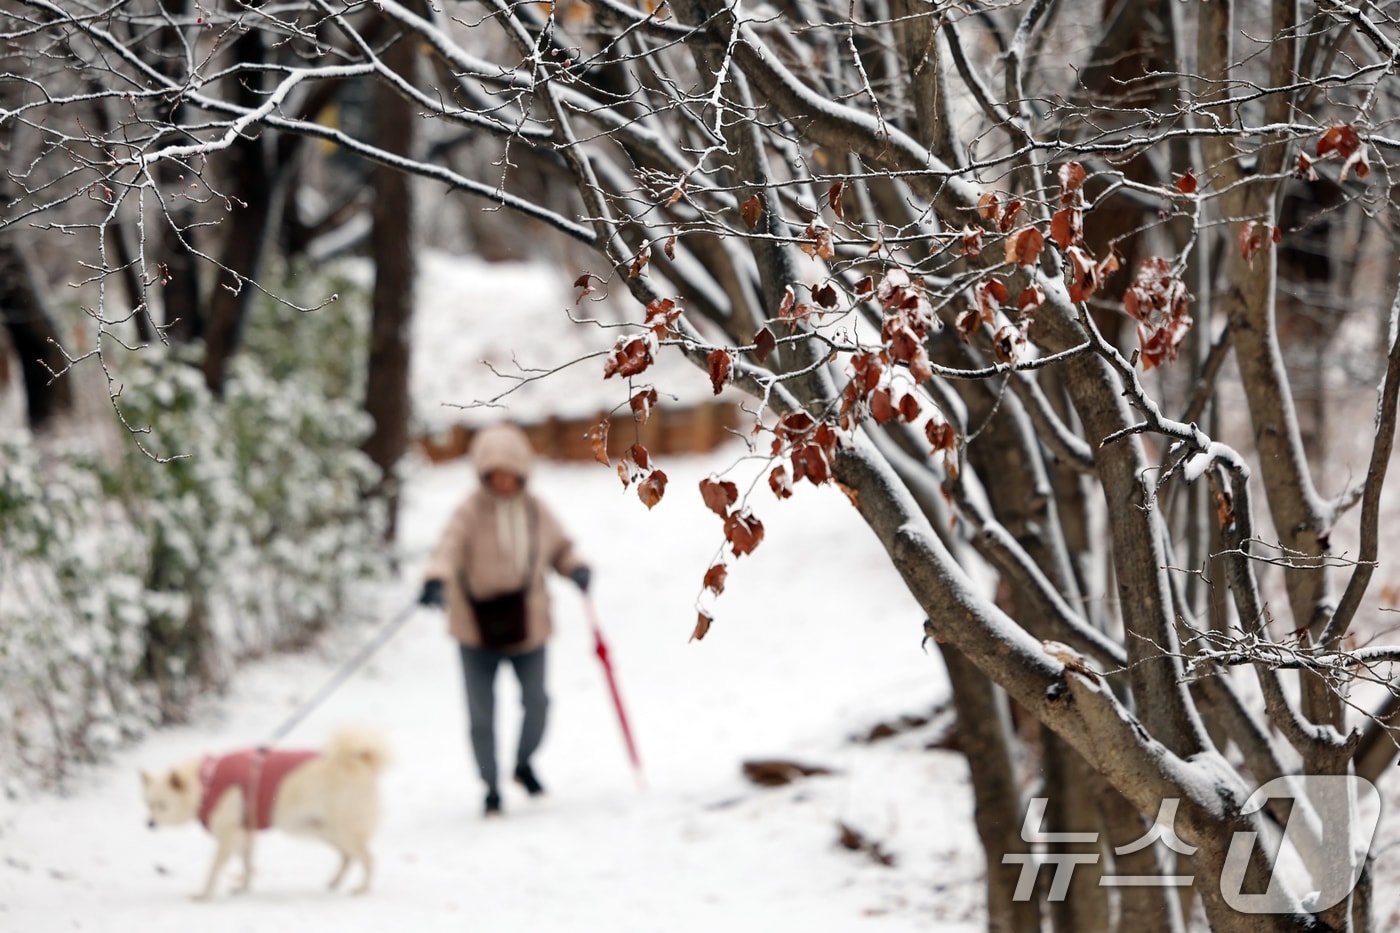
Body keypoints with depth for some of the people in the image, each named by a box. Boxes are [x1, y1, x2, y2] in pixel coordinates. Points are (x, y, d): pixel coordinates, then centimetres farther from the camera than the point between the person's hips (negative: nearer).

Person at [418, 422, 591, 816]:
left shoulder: (536, 511, 1)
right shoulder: (471, 511, -13)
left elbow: (559, 548, 15)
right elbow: (450, 547, -28)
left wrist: (576, 568, -6)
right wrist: (436, 581, -47)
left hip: (527, 622, 3)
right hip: (477, 625, -3)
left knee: (536, 702, 6)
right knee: (481, 715, 2)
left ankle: (524, 764, 35)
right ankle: (491, 788, 18)